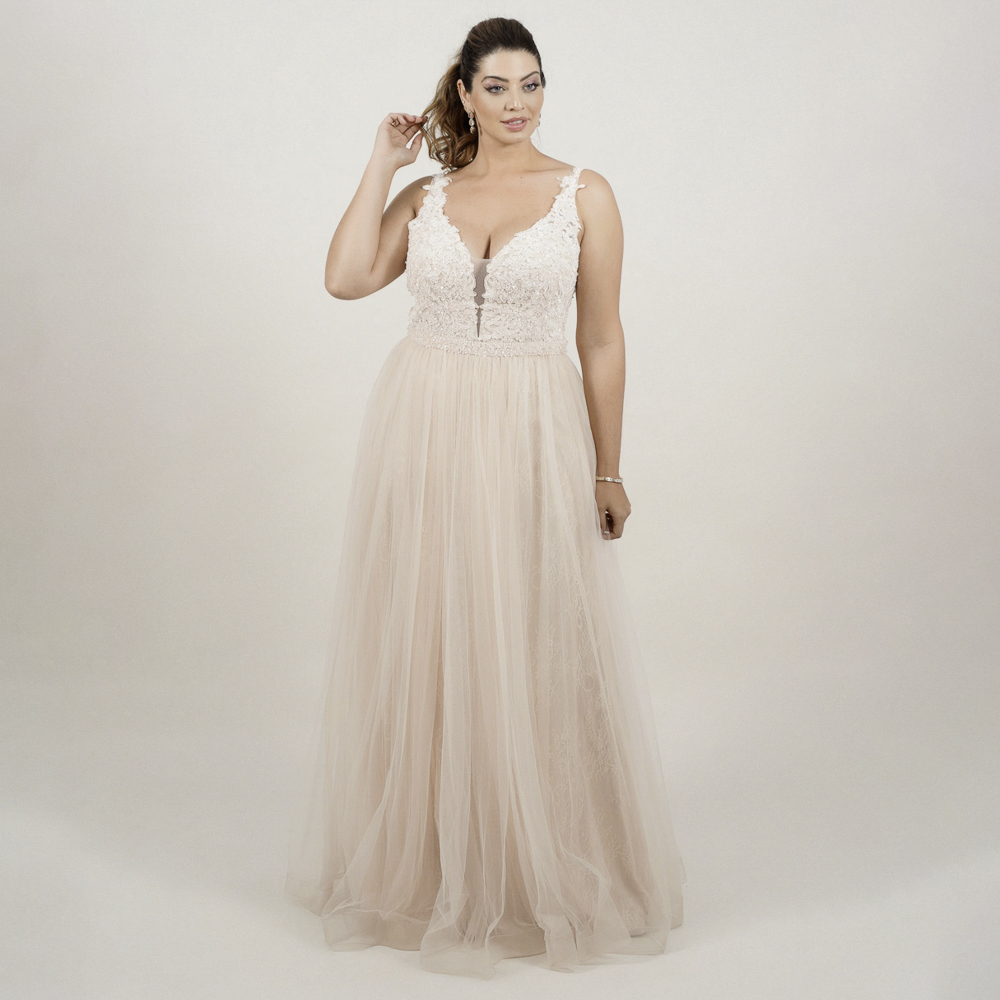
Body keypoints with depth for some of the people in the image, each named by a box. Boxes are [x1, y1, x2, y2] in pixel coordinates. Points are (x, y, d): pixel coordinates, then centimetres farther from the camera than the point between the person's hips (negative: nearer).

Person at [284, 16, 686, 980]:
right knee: (424, 646, 9)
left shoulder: (584, 194, 1)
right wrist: (382, 164, 0)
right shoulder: (425, 195, 8)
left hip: (533, 438, -2)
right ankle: (430, 862, 28)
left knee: (535, 653, 4)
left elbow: (601, 341, 1)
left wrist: (608, 470, -1)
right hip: (423, 432, 2)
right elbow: (345, 277, -7)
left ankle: (545, 873, 24)